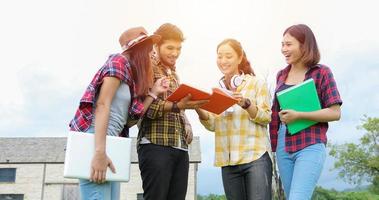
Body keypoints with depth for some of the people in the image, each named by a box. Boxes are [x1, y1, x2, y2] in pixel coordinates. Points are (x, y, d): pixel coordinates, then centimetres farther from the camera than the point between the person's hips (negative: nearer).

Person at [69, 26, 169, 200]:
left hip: (111, 142, 9)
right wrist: (99, 152, -23)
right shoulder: (120, 61, -4)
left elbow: (131, 115, 13)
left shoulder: (132, 72, 21)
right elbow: (102, 105, -15)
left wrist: (153, 92, 11)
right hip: (95, 140, -9)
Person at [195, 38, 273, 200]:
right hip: (228, 161, 4)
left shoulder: (256, 83, 2)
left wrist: (246, 104, -21)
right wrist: (199, 109, -9)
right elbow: (212, 125, 10)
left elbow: (266, 118, -4)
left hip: (256, 157, -4)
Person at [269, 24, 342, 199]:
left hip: (310, 146, -5)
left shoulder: (322, 72, -2)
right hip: (283, 146, 5)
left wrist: (298, 115, -17)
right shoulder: (281, 75, 12)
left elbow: (335, 113, -7)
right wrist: (273, 144, 11)